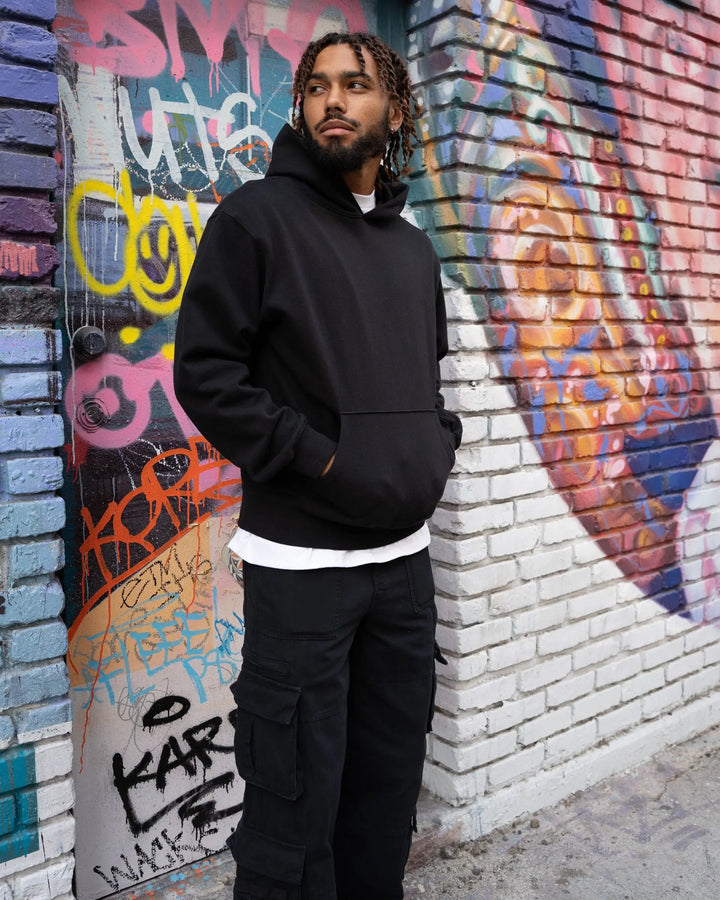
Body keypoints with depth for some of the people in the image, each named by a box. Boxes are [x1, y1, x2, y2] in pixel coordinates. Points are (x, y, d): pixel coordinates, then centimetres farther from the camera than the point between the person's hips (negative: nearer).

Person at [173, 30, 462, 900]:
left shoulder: (413, 247, 15)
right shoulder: (256, 216, -3)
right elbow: (206, 373, -10)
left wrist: (437, 446, 8)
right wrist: (318, 458, -15)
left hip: (405, 553, 6)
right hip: (301, 560, -6)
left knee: (390, 778, 18)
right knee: (298, 796, 1)